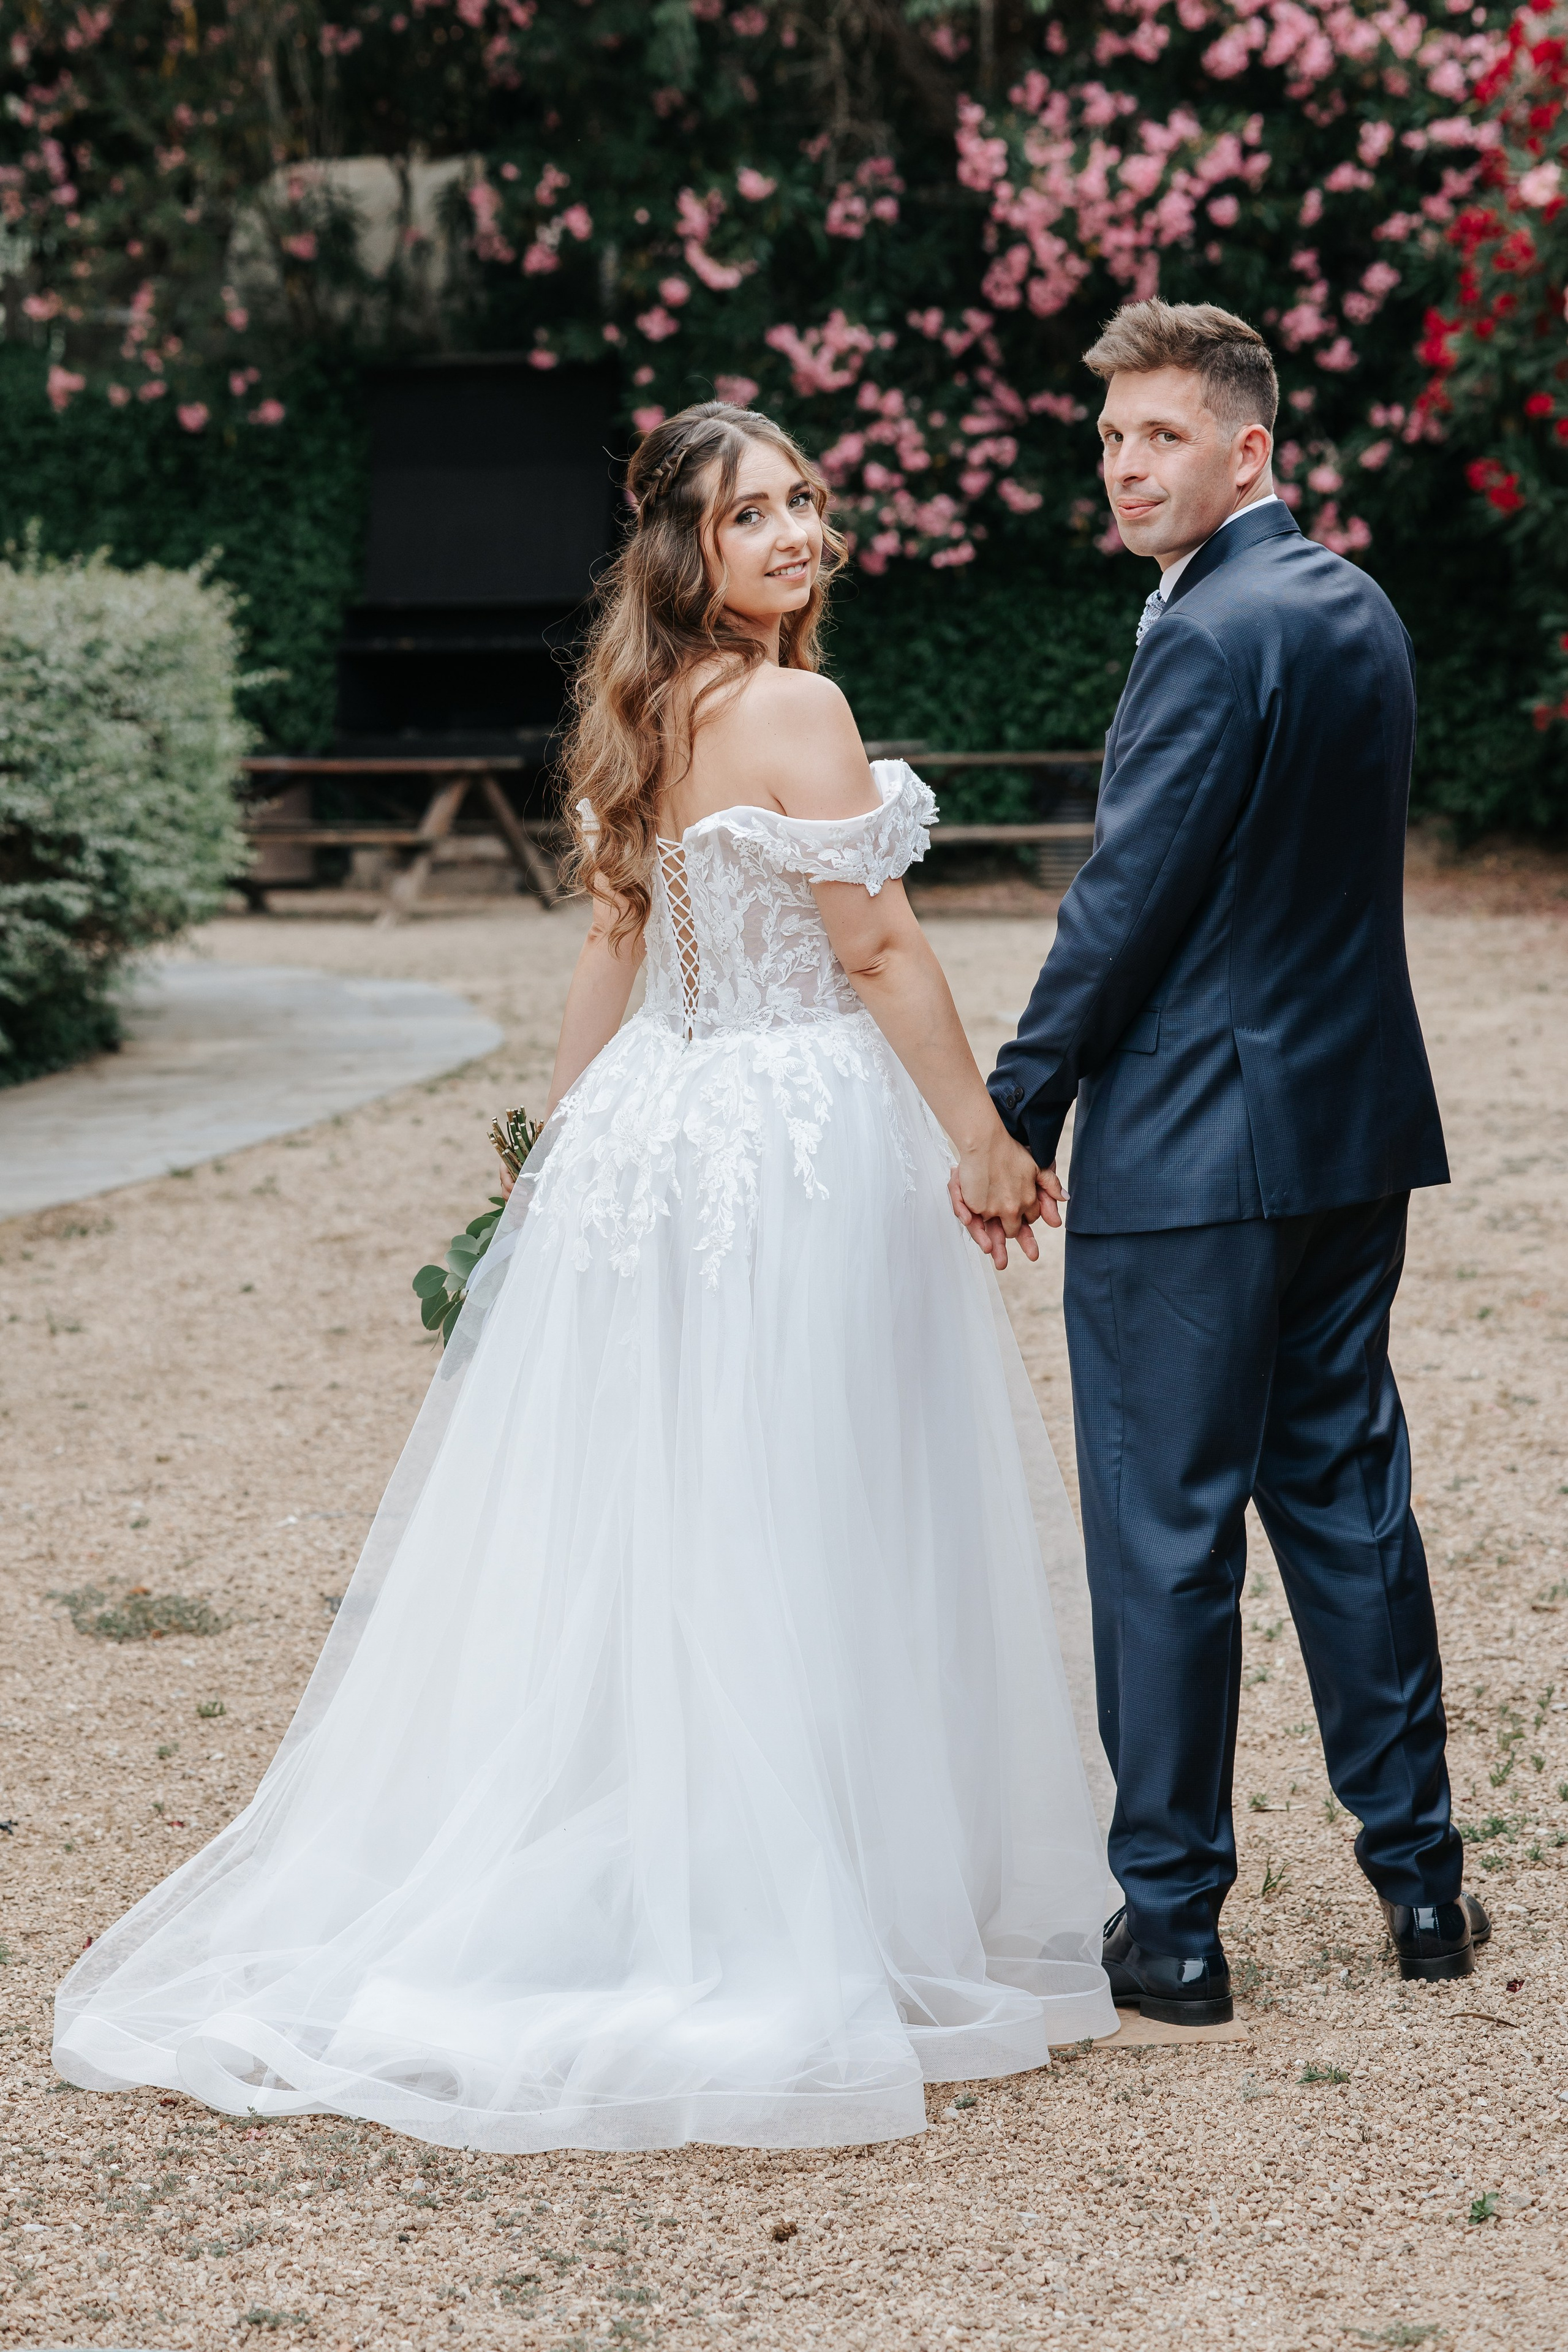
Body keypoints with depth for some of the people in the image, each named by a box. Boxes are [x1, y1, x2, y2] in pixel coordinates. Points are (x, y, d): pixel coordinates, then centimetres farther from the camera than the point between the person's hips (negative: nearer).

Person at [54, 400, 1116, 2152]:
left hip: (651, 1134, 8)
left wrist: (569, 1135, 24)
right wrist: (984, 1138, -5)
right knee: (797, 1537, 0)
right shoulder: (794, 708, -14)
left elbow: (612, 943, 16)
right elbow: (877, 951, -13)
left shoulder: (645, 711, 10)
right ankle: (800, 1923, 7)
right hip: (802, 1141, -8)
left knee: (632, 1533, 13)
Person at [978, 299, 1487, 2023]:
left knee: (1165, 1528, 0)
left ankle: (1169, 1925, 8)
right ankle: (1418, 1878, 23)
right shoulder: (1359, 608, 11)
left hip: (1193, 1149, -9)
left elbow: (1126, 900, -18)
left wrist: (1015, 1113, -11)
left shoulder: (1212, 636, -17)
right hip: (1356, 1122, 9)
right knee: (1345, 1491, 16)